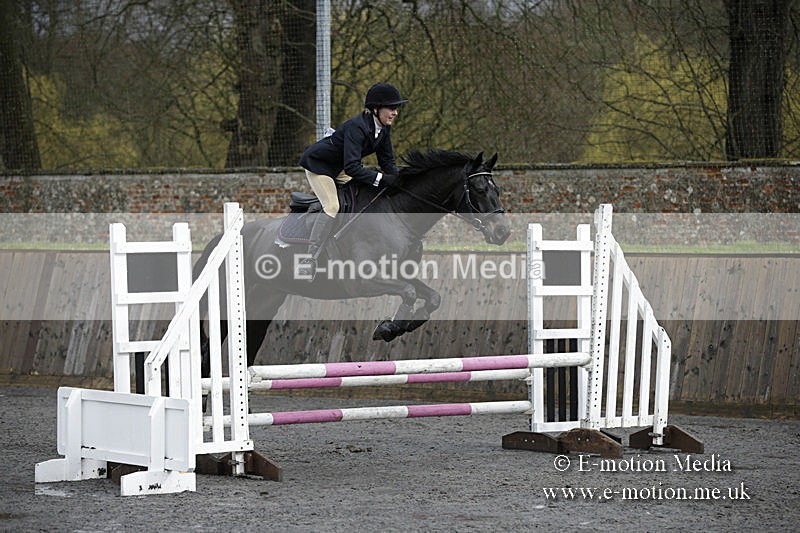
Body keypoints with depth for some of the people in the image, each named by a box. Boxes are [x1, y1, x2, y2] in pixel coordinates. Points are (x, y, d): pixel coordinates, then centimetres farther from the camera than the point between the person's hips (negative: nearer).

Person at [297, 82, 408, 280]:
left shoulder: (383, 129, -7)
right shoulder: (357, 127, -34)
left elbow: (387, 161, -2)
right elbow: (352, 167, -40)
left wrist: (400, 178, -21)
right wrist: (381, 179, -43)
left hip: (338, 167, 9)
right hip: (318, 164, -9)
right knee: (332, 207, -22)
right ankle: (310, 258, -23)